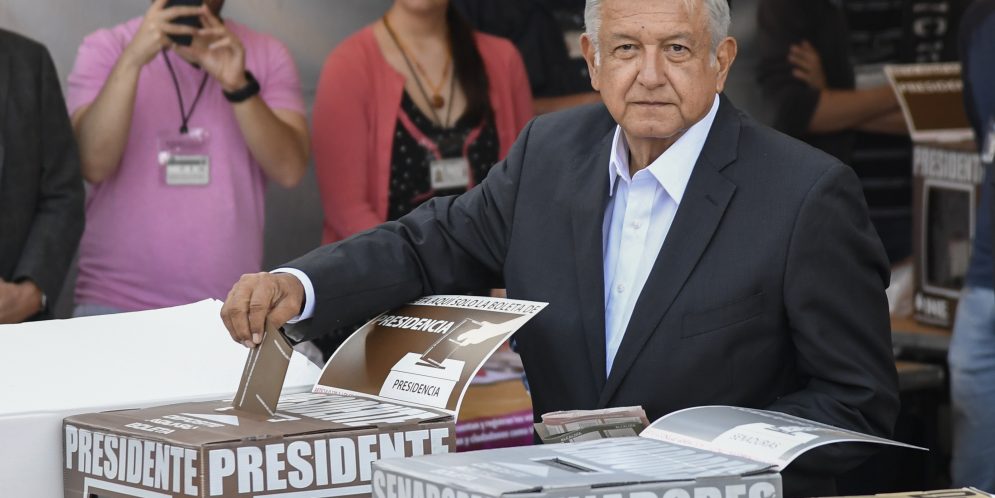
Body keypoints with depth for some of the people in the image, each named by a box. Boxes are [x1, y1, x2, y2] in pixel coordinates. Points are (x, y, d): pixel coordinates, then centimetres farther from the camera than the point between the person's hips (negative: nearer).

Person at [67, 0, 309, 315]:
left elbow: (289, 169, -7)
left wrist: (239, 87, -21)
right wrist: (133, 59, -23)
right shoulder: (105, 49, 1)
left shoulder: (267, 56, 5)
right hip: (117, 305, -1)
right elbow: (94, 164, -13)